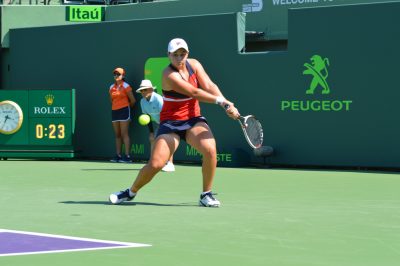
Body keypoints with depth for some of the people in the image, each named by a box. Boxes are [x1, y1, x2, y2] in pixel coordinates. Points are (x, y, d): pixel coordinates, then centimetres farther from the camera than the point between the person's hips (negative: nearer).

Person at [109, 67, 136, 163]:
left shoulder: (126, 86, -4)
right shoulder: (112, 87, 11)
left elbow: (133, 101, 0)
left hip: (124, 110, -6)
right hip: (114, 111, 6)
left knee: (124, 134, -9)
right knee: (117, 135, 6)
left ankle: (127, 156, -11)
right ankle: (118, 155, 8)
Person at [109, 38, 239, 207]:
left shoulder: (194, 65, 0)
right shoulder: (169, 74, -18)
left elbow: (209, 86, -11)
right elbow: (194, 93, -26)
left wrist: (227, 104, -26)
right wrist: (220, 100, -26)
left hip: (194, 120, 4)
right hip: (170, 123, -4)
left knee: (210, 149, -25)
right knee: (155, 164, -13)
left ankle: (206, 195, -8)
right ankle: (131, 192, 16)